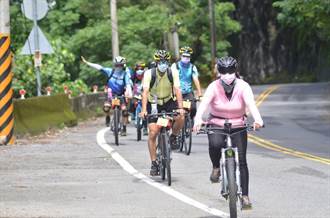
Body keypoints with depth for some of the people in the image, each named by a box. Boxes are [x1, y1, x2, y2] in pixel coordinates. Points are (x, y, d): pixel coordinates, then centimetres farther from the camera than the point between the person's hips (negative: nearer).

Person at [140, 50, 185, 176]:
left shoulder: (173, 72, -17)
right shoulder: (149, 73, -21)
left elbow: (177, 90, -26)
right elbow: (145, 92, -30)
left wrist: (180, 108, -40)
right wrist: (144, 110, -44)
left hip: (169, 101, 1)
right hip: (153, 103, -1)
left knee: (181, 117, -29)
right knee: (153, 133, -12)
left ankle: (173, 137, 1)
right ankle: (154, 163, -3)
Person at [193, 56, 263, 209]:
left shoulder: (243, 86, -14)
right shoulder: (214, 87, -14)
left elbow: (251, 103, -30)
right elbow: (204, 103, -29)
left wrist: (257, 119, -50)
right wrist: (198, 120, -50)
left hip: (238, 126, 1)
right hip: (216, 124, 0)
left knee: (241, 160, -9)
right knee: (215, 144, -33)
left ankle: (245, 196, -3)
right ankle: (216, 167, -3)